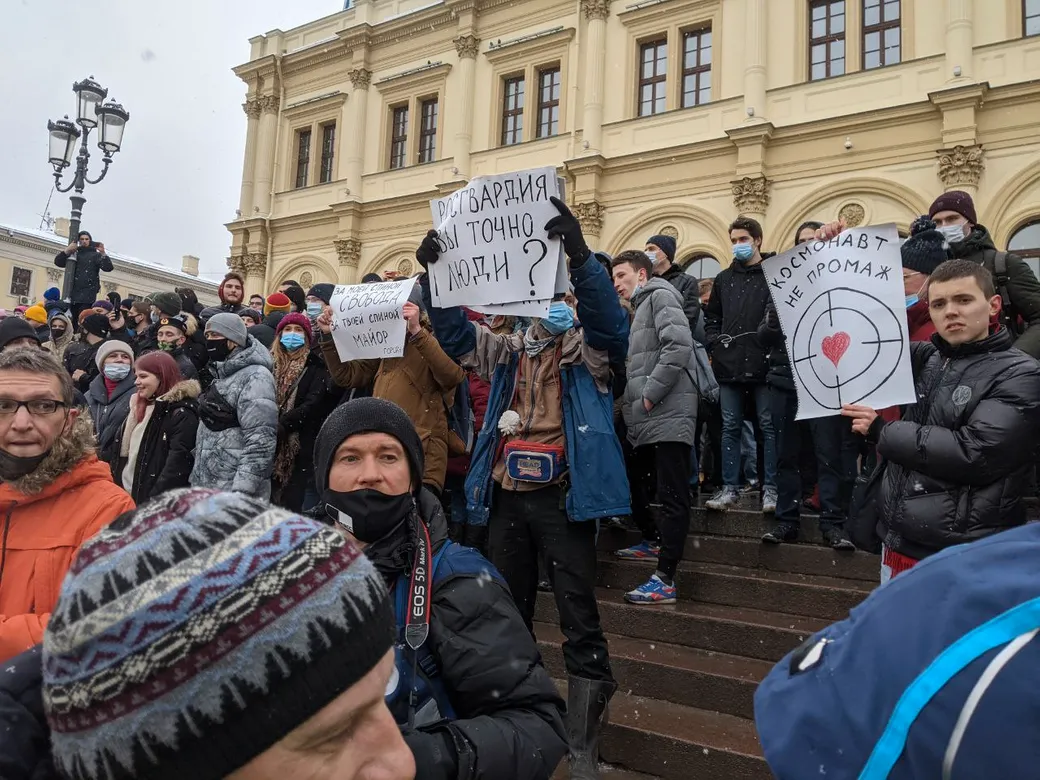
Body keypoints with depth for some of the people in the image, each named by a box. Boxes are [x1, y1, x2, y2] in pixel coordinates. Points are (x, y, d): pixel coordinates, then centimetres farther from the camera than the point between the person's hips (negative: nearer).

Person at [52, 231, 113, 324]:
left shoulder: (95, 255, 11)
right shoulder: (73, 254, 20)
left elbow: (108, 268, -3)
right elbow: (58, 262, 9)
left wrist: (103, 253, -19)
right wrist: (67, 250, -7)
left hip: (88, 293, -4)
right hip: (74, 292, 4)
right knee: (74, 320, 1)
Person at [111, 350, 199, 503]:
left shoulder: (182, 415, -13)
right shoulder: (140, 407, 15)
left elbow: (177, 465, -21)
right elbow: (121, 452, 20)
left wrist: (154, 504, -23)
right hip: (126, 496, 9)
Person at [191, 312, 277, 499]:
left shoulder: (254, 377, -13)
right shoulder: (222, 375, 17)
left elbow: (260, 441, -22)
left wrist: (241, 492, -27)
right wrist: (197, 480, 22)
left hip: (233, 495, -9)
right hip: (207, 489, 9)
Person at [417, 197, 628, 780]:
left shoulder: (587, 349, 2)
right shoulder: (506, 350, 15)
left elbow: (609, 319, -18)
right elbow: (454, 330, 7)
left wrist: (579, 255, -32)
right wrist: (434, 274, -9)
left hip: (562, 498, -5)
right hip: (506, 497, 5)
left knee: (581, 622, -1)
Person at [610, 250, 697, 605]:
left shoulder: (660, 296, -3)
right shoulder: (641, 309, 26)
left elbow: (679, 345, -19)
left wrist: (650, 395, -17)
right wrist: (635, 401, 13)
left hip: (668, 415, -10)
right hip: (646, 419, 10)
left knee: (672, 496, -8)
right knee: (637, 486, 19)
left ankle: (665, 580, -7)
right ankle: (654, 543, 36)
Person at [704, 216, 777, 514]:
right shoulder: (724, 278, 16)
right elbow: (712, 318, 21)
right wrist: (716, 343, 6)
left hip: (764, 364, -4)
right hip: (729, 365, 4)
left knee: (769, 425, 2)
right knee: (730, 427, 7)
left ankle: (770, 488, 10)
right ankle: (730, 487, 14)